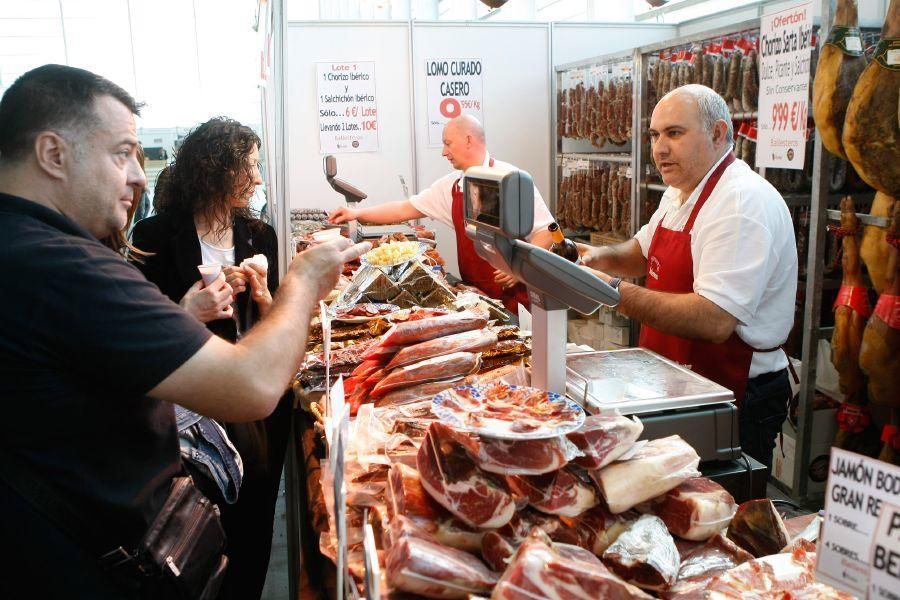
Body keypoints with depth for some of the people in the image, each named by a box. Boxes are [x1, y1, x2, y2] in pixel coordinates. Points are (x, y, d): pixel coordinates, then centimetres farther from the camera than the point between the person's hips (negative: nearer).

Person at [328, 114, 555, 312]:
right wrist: (358, 213, 12)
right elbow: (406, 209, 14)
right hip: (474, 295, 5)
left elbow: (545, 232, -10)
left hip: (513, 295, -5)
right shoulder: (451, 186, 7)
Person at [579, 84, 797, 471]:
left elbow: (714, 321, -33)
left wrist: (615, 292, -33)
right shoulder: (680, 193, 7)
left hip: (735, 402, -9)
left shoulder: (743, 201, -24)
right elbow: (644, 253, 21)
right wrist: (603, 257, -1)